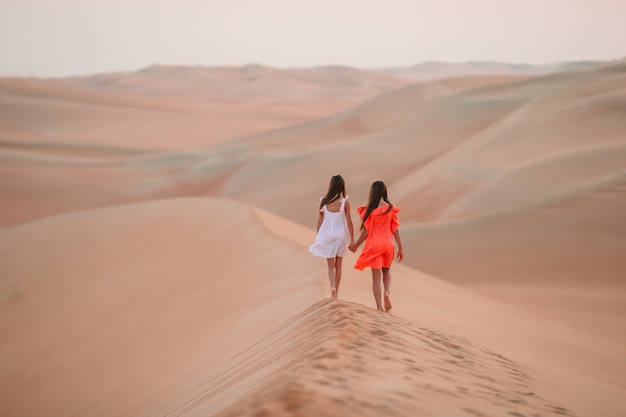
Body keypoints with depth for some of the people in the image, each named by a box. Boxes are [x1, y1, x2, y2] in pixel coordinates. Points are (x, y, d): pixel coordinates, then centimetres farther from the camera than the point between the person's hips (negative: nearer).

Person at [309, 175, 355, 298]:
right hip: (340, 235, -1)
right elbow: (349, 222, -7)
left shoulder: (323, 201, -6)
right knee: (338, 265, 15)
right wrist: (352, 239, 2)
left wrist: (318, 236, 13)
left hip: (326, 234, 1)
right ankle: (336, 290, 20)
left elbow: (320, 220, 0)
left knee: (330, 265, 10)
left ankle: (332, 287, -14)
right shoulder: (345, 202, -11)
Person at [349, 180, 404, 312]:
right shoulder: (391, 208, -4)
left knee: (376, 276, 5)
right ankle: (387, 292, -4)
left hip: (374, 245, -2)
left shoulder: (369, 210, -10)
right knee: (386, 271, 23)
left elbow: (366, 232, -8)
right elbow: (395, 230, -2)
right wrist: (400, 248, 5)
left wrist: (356, 245, 6)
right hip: (388, 244, 2)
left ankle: (379, 306, 2)